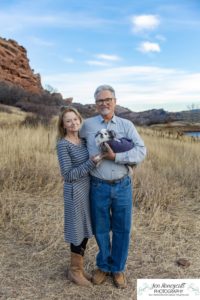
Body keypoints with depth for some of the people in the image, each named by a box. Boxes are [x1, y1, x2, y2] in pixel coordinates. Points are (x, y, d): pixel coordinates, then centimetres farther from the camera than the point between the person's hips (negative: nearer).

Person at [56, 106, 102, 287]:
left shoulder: (84, 140, 5)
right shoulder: (63, 144, -16)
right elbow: (68, 175, -19)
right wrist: (91, 163, -22)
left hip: (88, 188, 7)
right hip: (75, 191, -7)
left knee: (85, 231, 16)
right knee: (79, 231, 6)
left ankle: (78, 268, 34)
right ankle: (75, 271, 26)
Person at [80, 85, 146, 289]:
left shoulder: (127, 125, 0)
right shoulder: (87, 125, 1)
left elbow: (141, 151, -11)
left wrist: (115, 157, -20)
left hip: (122, 186, 0)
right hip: (99, 187, 0)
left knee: (122, 230, 11)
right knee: (100, 229, 12)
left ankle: (118, 268, 33)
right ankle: (103, 266, 36)